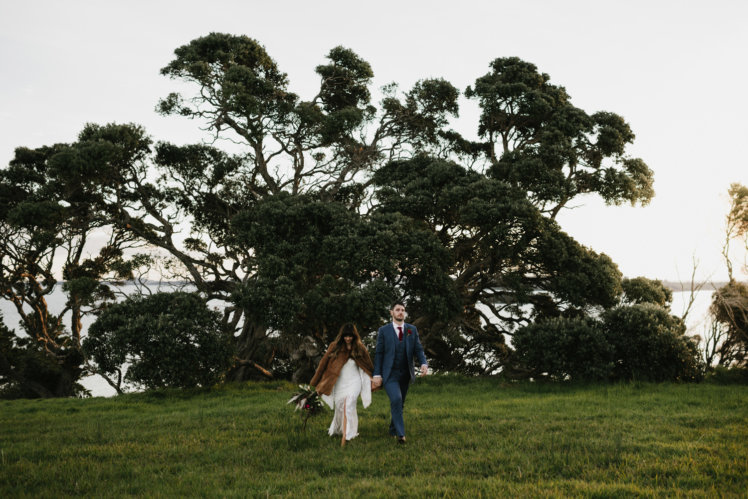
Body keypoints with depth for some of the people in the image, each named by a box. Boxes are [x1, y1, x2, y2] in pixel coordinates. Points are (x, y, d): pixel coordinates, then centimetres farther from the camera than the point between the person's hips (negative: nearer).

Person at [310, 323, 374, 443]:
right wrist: (316, 383, 8)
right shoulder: (334, 347, -2)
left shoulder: (360, 349, -1)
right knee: (339, 408, 7)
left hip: (354, 382, -1)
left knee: (348, 405, -19)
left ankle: (345, 437, -21)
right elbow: (324, 363, 4)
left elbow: (368, 367, 12)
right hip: (340, 383, 2)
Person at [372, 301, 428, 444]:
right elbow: (378, 353, -1)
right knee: (396, 399, -23)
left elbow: (418, 349, 3)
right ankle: (400, 433, -19)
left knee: (399, 403, 12)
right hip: (389, 374, -4)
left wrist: (423, 363, -17)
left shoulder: (412, 329, 6)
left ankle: (393, 430, 30)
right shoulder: (383, 330, -1)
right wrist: (377, 374, -7)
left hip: (405, 374, 4)